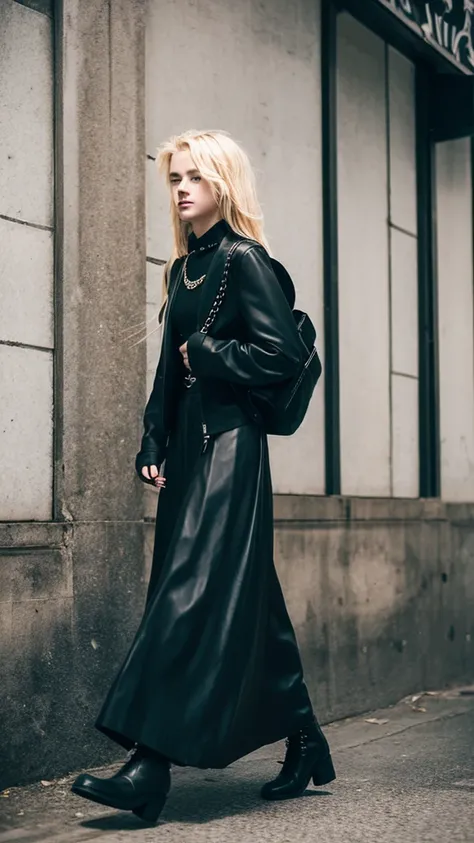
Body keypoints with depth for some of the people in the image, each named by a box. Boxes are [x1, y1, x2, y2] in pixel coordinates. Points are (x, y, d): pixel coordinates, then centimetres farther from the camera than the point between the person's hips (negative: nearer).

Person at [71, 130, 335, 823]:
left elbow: (283, 354, -14)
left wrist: (206, 355, -7)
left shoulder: (244, 259, -7)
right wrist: (154, 446, 10)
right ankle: (304, 747, 20)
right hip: (189, 445, 9)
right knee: (248, 598, 11)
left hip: (230, 446, -9)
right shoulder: (185, 266, 18)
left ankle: (150, 767, -12)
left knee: (192, 590, -12)